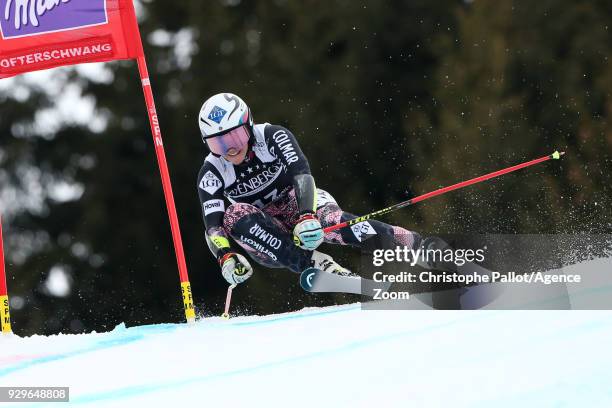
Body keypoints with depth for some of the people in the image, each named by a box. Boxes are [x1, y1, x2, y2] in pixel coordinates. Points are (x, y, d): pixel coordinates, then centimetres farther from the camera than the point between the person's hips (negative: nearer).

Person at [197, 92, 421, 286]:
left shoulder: (272, 137, -16)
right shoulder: (211, 174, -12)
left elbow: (302, 174, -29)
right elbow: (213, 226, -21)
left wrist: (307, 217, -48)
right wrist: (226, 257, -42)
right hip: (267, 231, 2)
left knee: (328, 218, -36)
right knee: (233, 215, -30)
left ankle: (416, 244, -33)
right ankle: (313, 262, -38)